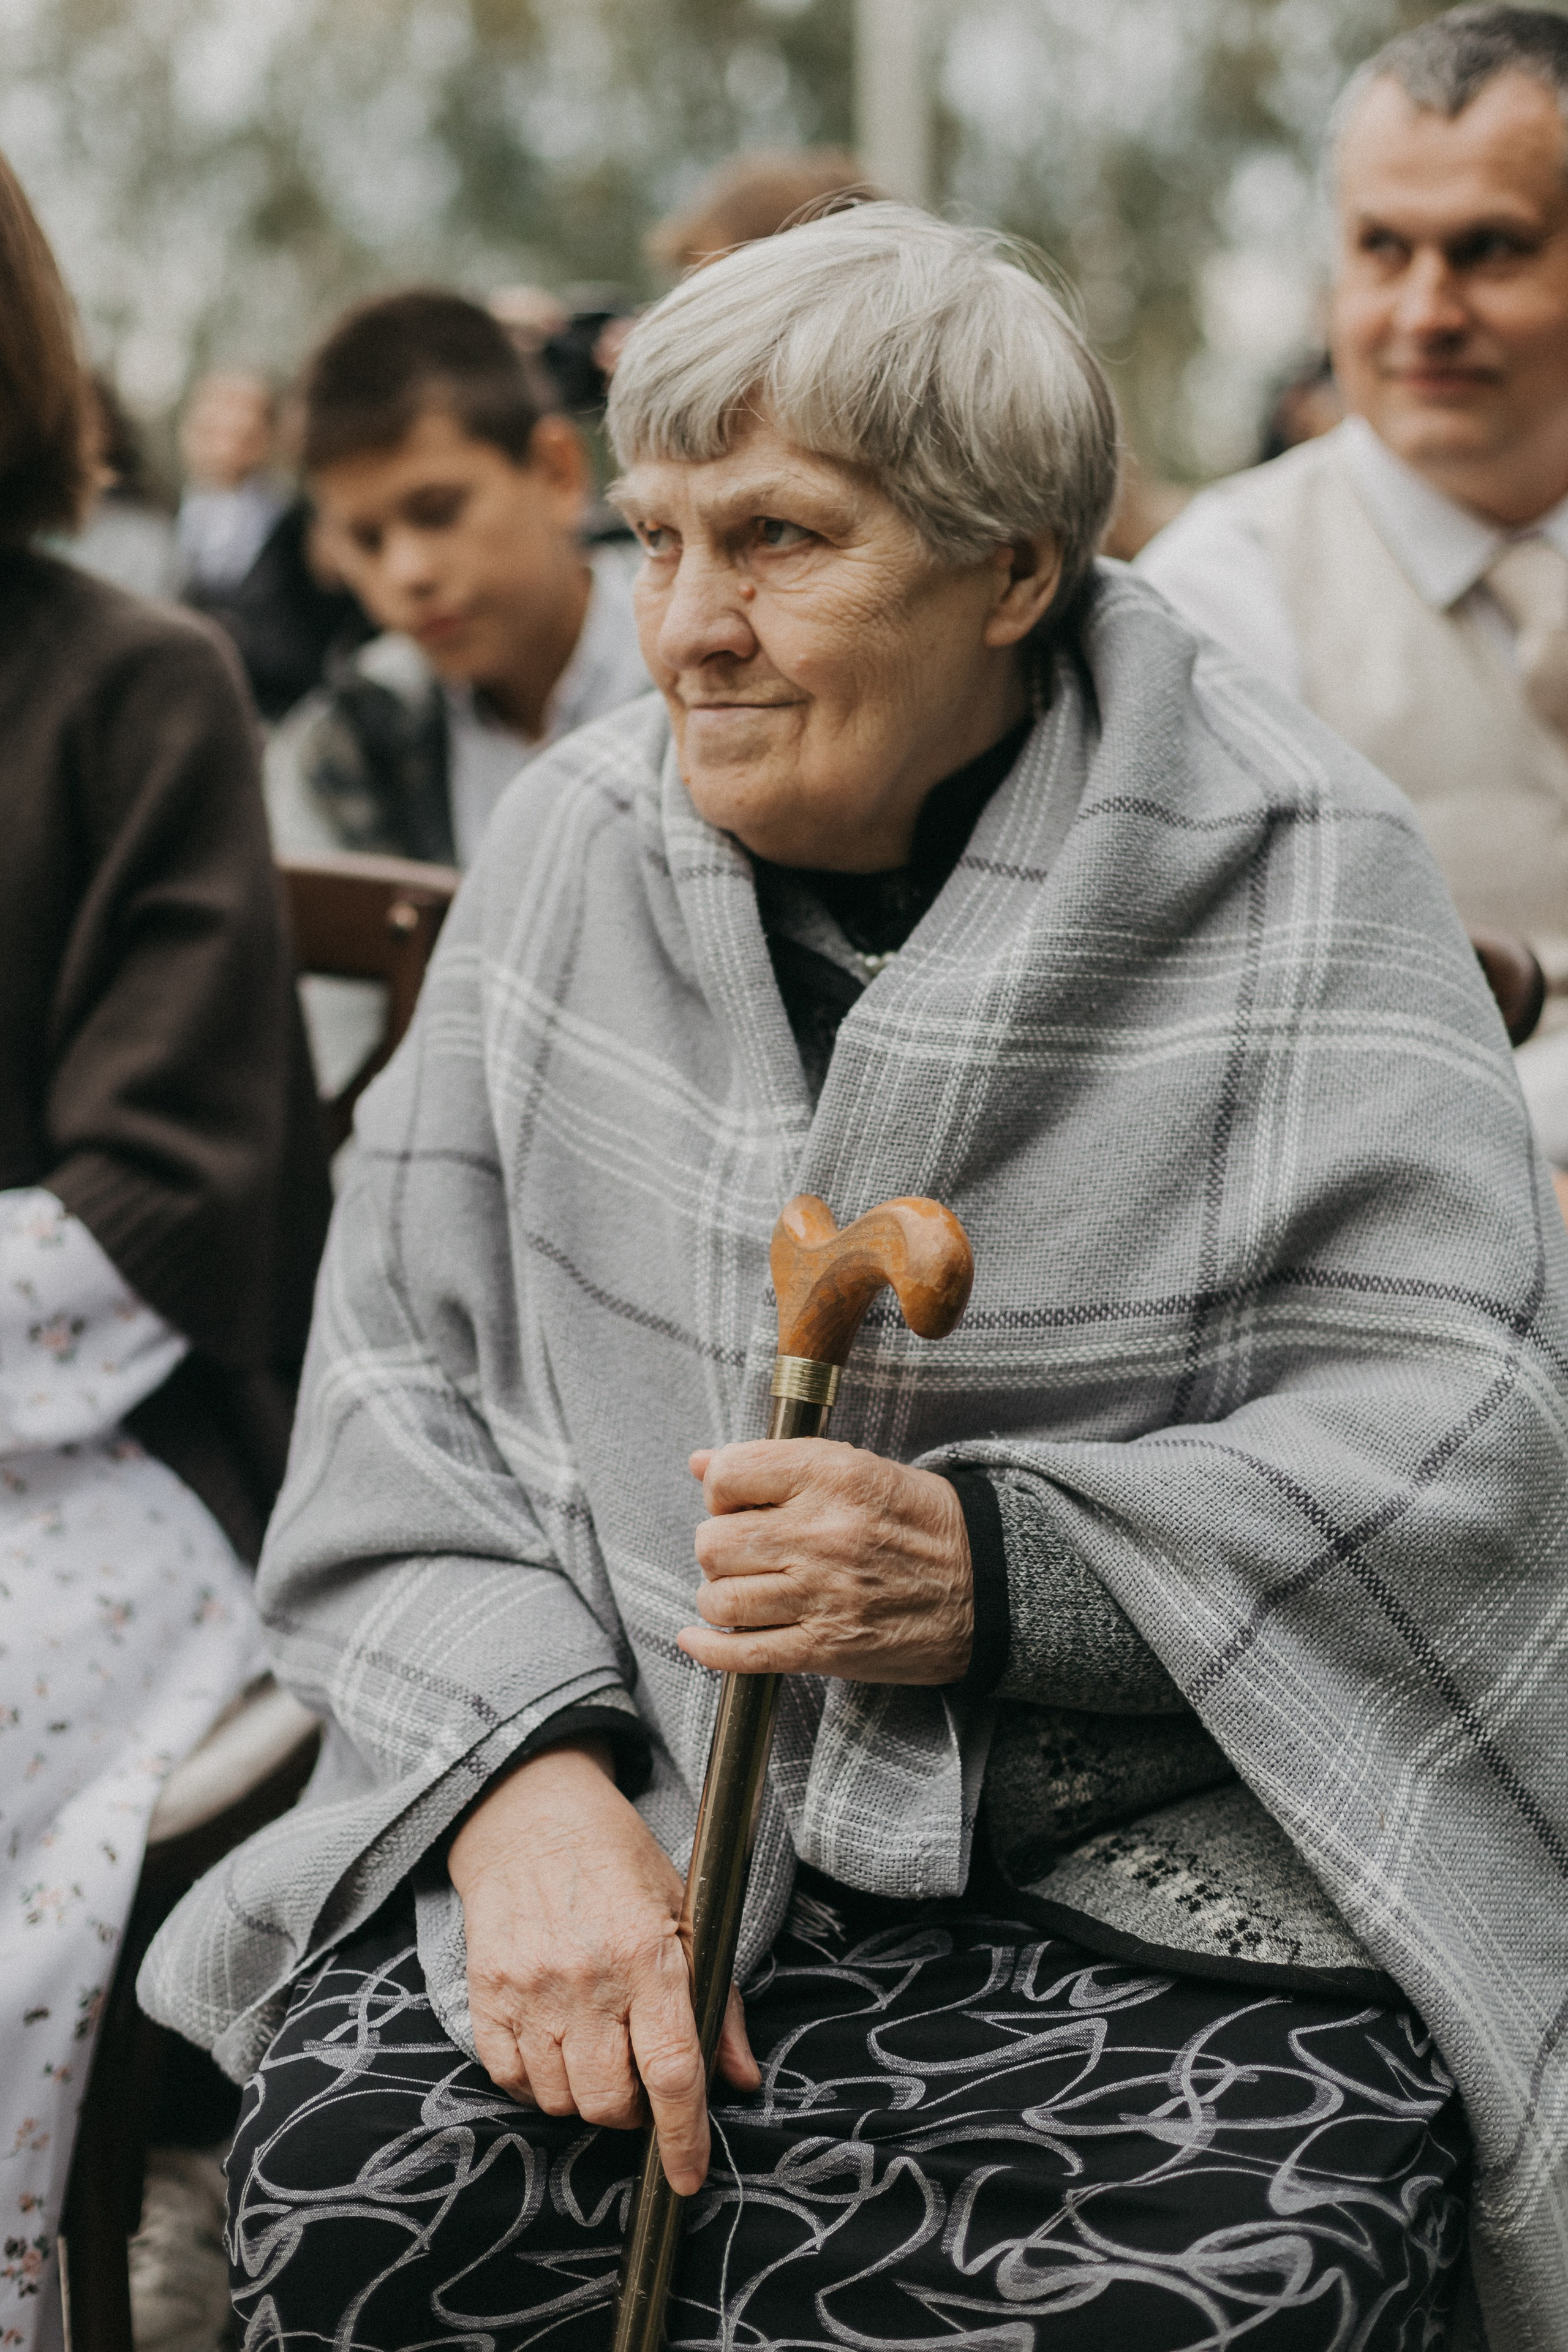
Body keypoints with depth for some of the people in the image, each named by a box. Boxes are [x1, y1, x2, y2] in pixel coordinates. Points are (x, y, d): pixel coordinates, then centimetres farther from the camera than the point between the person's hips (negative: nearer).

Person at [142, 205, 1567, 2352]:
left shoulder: (1295, 875, -5)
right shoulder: (579, 839, 6)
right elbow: (404, 1386, 5)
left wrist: (999, 1570, -23)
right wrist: (530, 1772, -12)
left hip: (1167, 1869, -1)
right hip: (641, 1805, 2)